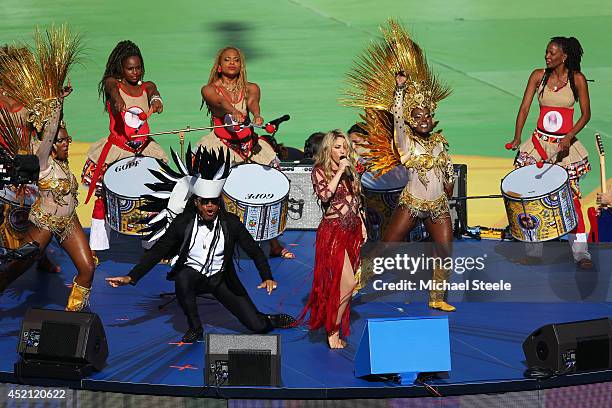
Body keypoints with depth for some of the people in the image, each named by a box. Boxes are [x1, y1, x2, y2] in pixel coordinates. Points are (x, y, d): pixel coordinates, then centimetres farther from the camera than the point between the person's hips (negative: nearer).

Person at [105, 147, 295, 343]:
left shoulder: (231, 223, -11)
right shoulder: (183, 223, -13)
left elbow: (255, 251, -7)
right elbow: (157, 251, -11)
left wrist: (267, 278, -23)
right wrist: (131, 277, -21)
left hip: (221, 280, 0)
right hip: (192, 276, 0)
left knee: (257, 326, -10)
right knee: (183, 277, -38)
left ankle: (271, 319, 30)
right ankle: (195, 327, -14)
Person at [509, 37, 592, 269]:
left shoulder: (577, 79, -4)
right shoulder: (539, 76, 2)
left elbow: (586, 114, -2)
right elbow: (525, 107, -1)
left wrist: (569, 136, -16)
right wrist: (517, 138, -12)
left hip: (566, 144, -2)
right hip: (540, 142, 3)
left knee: (571, 197, -5)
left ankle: (580, 252, -1)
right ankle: (533, 249, 11)